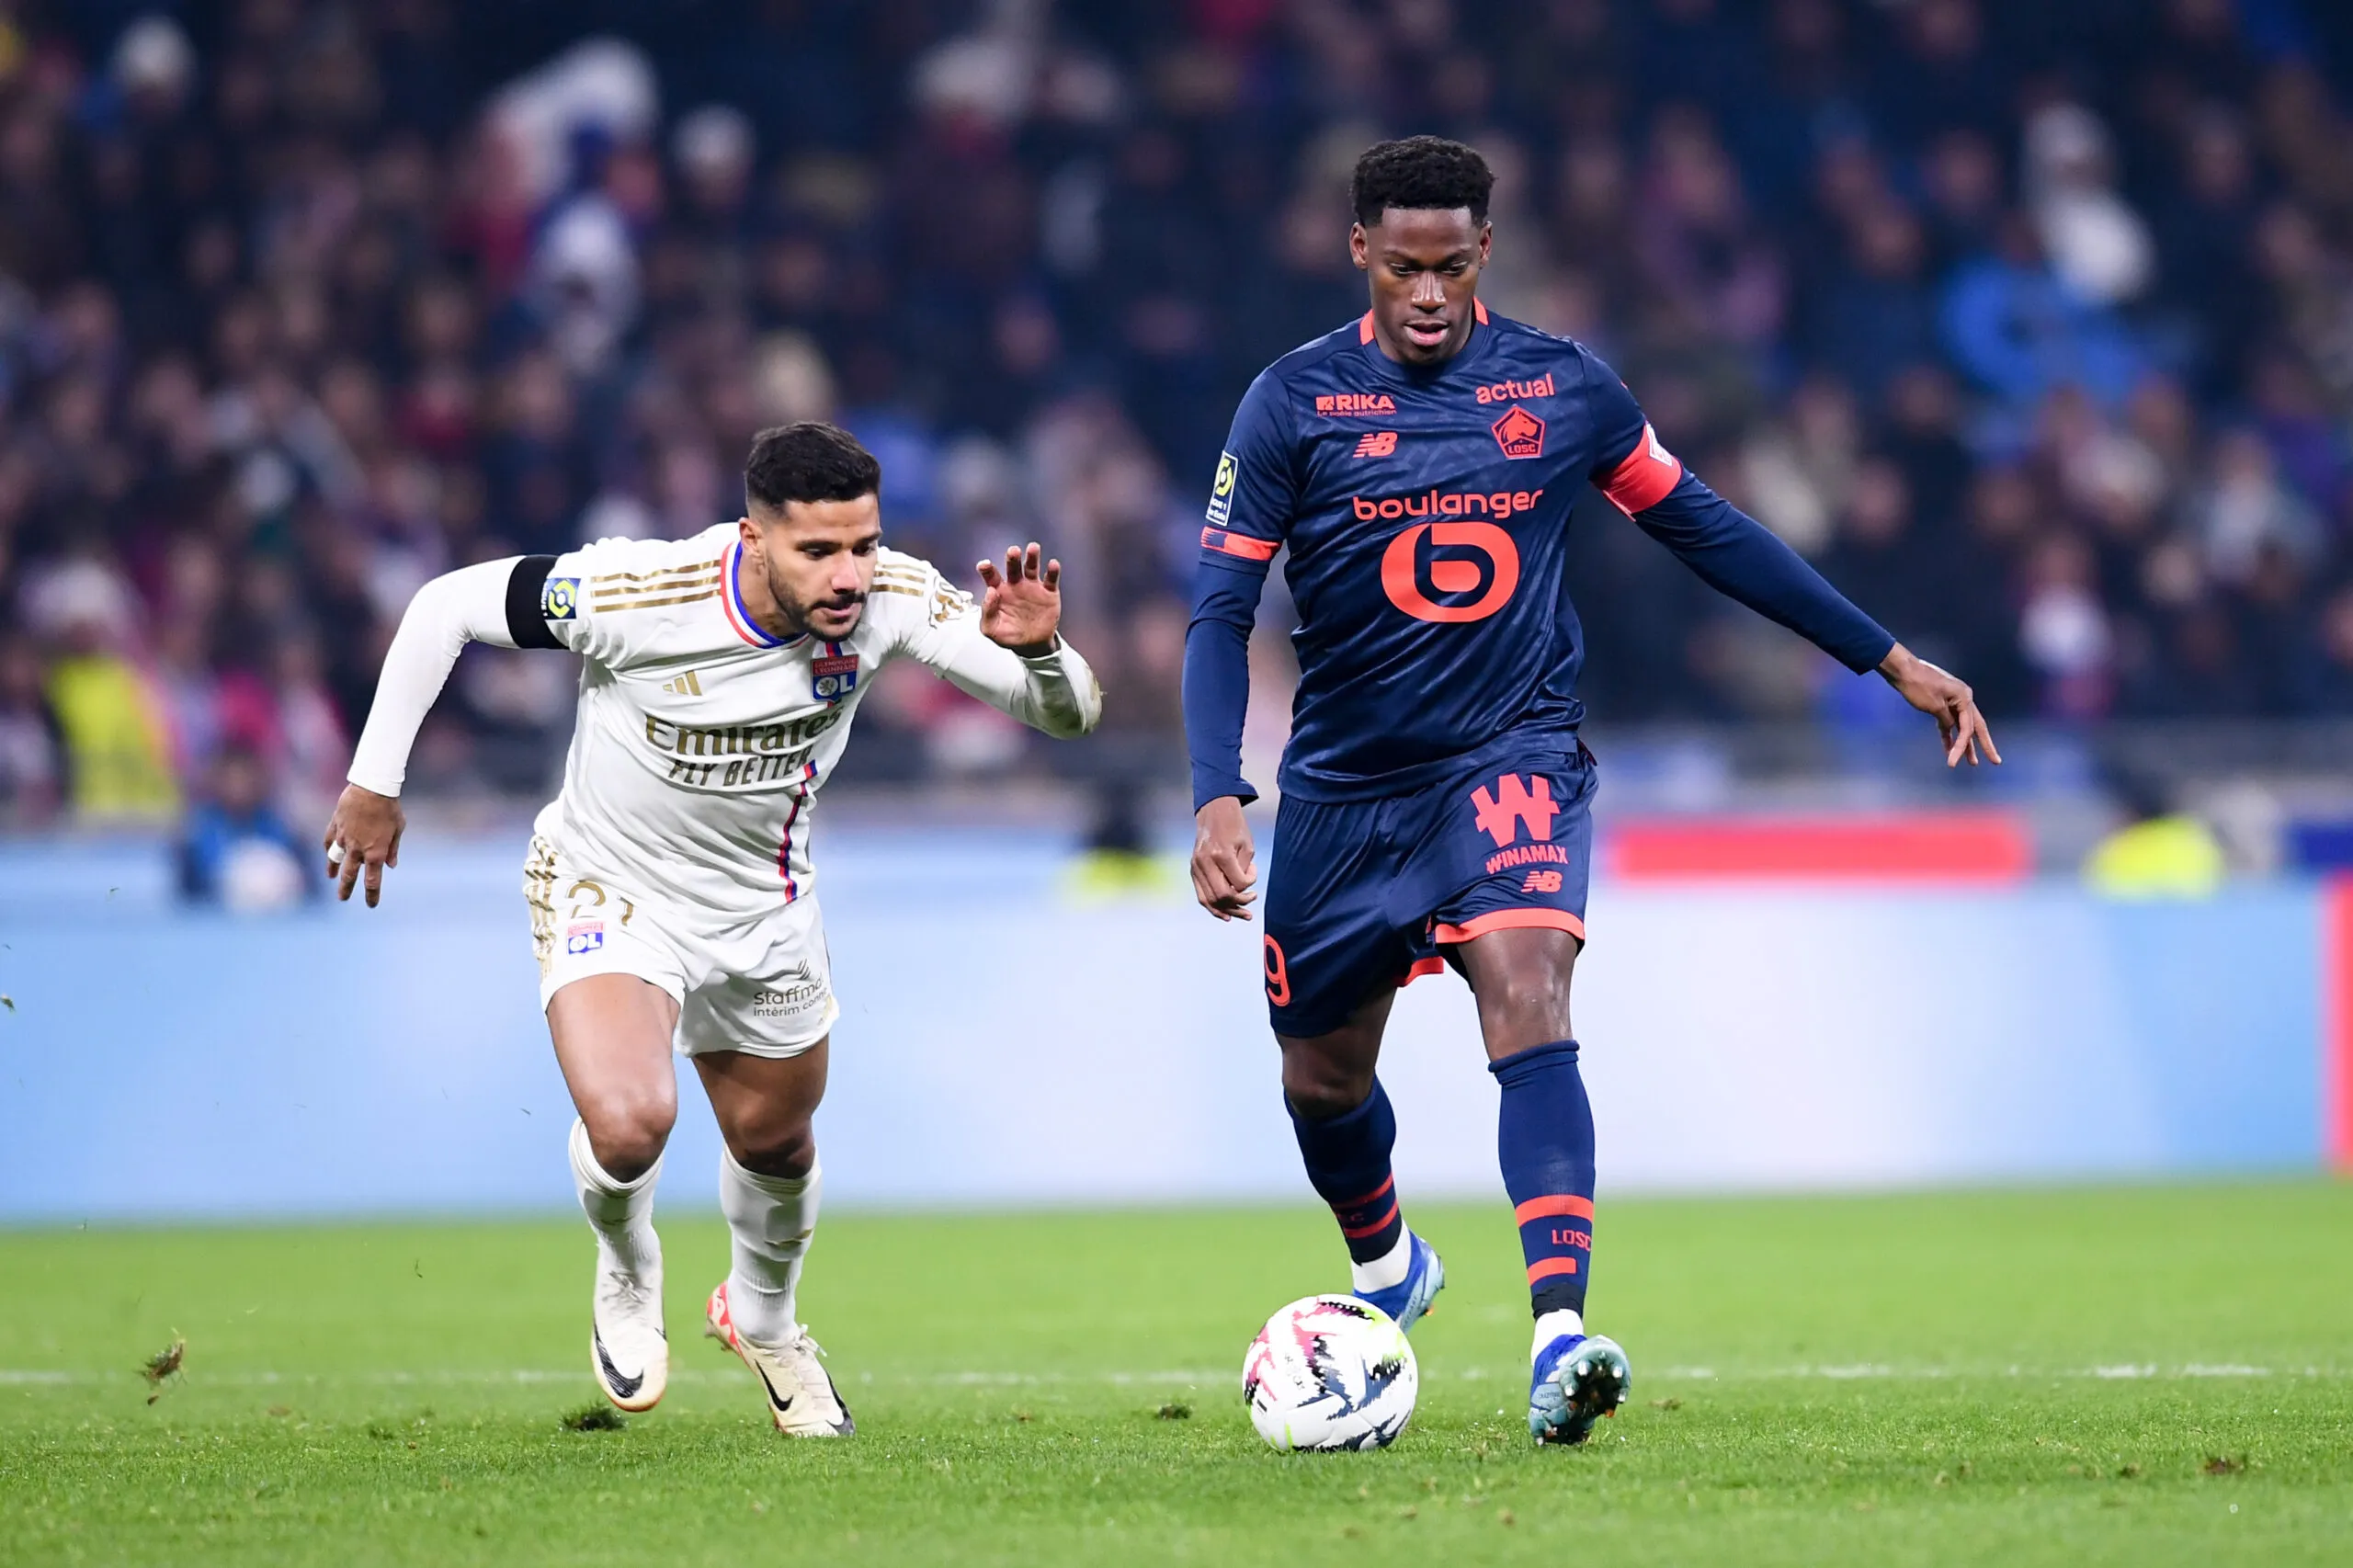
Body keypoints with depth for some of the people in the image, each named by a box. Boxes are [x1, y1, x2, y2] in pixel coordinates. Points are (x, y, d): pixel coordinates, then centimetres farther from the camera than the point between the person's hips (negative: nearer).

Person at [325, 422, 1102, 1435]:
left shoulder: (890, 599, -23)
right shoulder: (636, 594, -33)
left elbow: (1070, 713, -18)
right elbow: (447, 608, -18)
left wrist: (1038, 650, -41)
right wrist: (374, 784, -13)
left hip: (764, 909, 4)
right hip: (611, 888, -4)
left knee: (775, 1143, 21)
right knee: (628, 1123, -28)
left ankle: (761, 1316, 56)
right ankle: (627, 1282, 8)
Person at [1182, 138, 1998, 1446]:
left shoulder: (1562, 390, -2)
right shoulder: (1294, 403, -7)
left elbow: (1705, 529, 11)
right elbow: (1222, 613, -8)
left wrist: (1889, 660, 13)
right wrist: (1219, 799, -23)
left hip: (1514, 760, -1)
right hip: (1344, 786, 1)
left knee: (1527, 998, -27)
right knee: (1323, 1079, 14)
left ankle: (1560, 1338, -39)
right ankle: (1388, 1266, 49)